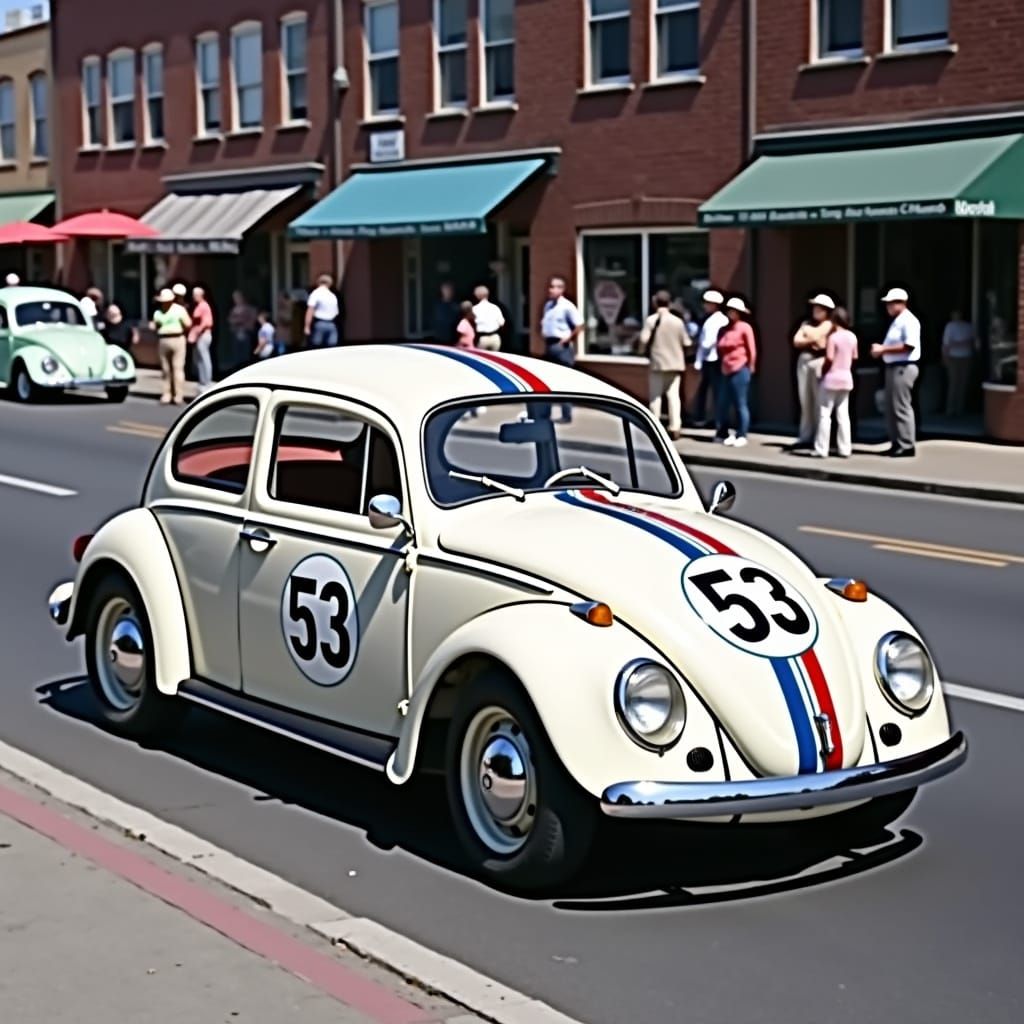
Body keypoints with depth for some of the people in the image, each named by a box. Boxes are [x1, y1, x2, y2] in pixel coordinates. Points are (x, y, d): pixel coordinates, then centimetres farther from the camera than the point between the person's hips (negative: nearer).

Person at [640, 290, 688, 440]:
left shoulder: (651, 320, -9)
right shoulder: (677, 321, -1)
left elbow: (644, 340, -17)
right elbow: (686, 343, 1)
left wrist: (646, 350, 5)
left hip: (657, 362, -2)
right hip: (675, 363, 2)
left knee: (655, 395, 7)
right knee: (673, 395, 4)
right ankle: (675, 428, -2)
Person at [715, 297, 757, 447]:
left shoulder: (745, 328, -3)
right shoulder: (724, 330, 15)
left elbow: (751, 349, -3)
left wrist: (750, 367, 0)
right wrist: (721, 364, 15)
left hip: (740, 370, -6)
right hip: (725, 371, 6)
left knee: (741, 404, -2)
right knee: (722, 404, 5)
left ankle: (741, 435, 2)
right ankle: (723, 433, 13)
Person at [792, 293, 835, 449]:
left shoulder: (827, 324, 2)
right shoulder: (807, 323, 19)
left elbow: (815, 335, -13)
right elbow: (796, 341, 7)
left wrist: (807, 331, 6)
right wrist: (810, 340, -6)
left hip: (819, 362, -6)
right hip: (804, 361, 6)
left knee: (819, 402, -7)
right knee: (805, 401, 5)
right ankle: (805, 437, 8)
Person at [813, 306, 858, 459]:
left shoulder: (833, 337, -15)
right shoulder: (852, 337, 4)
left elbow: (829, 358, -19)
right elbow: (854, 356, 10)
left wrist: (823, 371, -4)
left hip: (831, 378, -6)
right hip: (846, 378, 6)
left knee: (824, 414, -1)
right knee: (843, 414, 9)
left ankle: (821, 449, -2)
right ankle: (845, 449, 8)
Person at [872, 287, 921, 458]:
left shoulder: (909, 321, -13)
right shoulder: (896, 322, 18)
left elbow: (908, 346, -22)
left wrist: (884, 349, -20)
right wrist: (880, 350, 5)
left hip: (903, 368, -10)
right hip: (893, 367, 10)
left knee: (901, 407, -9)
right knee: (891, 407, 12)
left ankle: (907, 445, -5)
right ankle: (897, 443, 18)